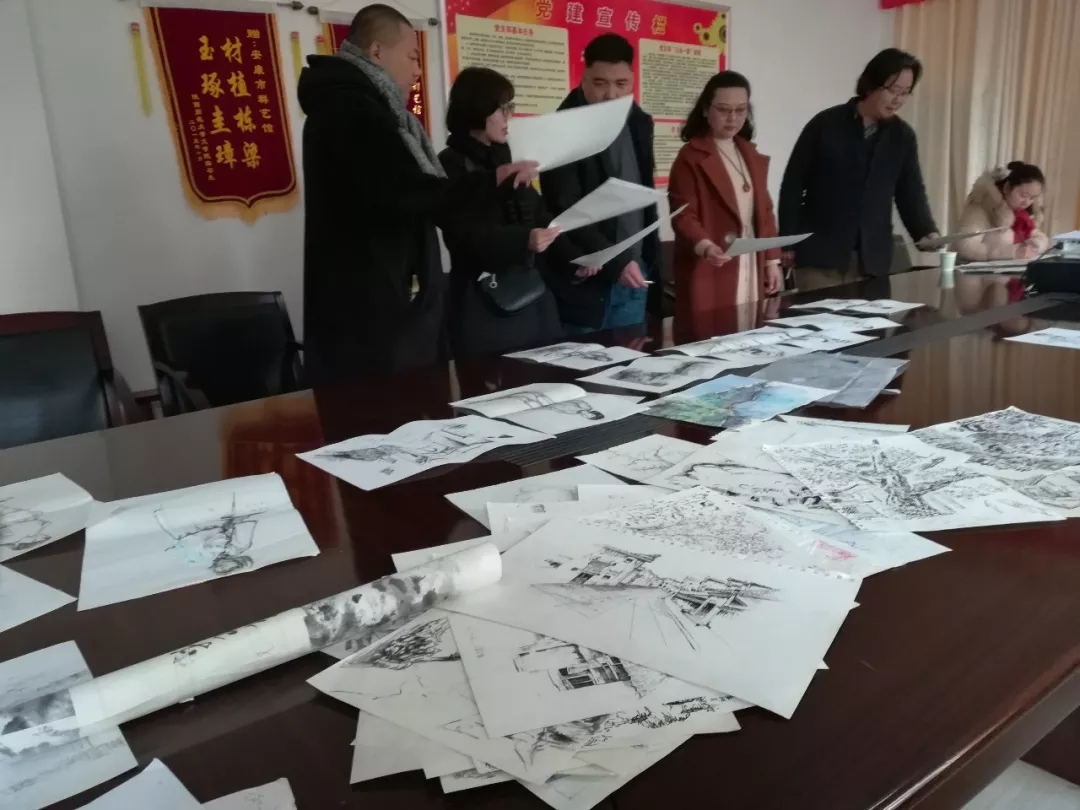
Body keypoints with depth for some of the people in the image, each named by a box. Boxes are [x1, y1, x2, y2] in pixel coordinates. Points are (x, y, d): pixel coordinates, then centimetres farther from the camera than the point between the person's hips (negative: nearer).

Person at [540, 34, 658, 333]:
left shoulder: (639, 123, 10)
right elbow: (566, 212, -17)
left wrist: (650, 258, 14)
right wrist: (615, 262, -24)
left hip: (634, 275, 6)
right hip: (585, 280, -6)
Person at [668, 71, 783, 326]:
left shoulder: (751, 155, 16)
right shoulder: (691, 157, -6)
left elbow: (764, 211, 19)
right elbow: (684, 215, -13)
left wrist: (772, 260, 14)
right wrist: (705, 247, -31)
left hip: (752, 268, 7)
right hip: (709, 273, -6)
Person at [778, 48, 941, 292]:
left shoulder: (903, 136, 9)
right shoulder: (826, 124, -1)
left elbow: (911, 192, 10)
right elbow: (793, 184, -1)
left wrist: (927, 233, -9)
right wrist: (787, 241, -5)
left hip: (872, 257, 3)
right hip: (819, 253, -3)